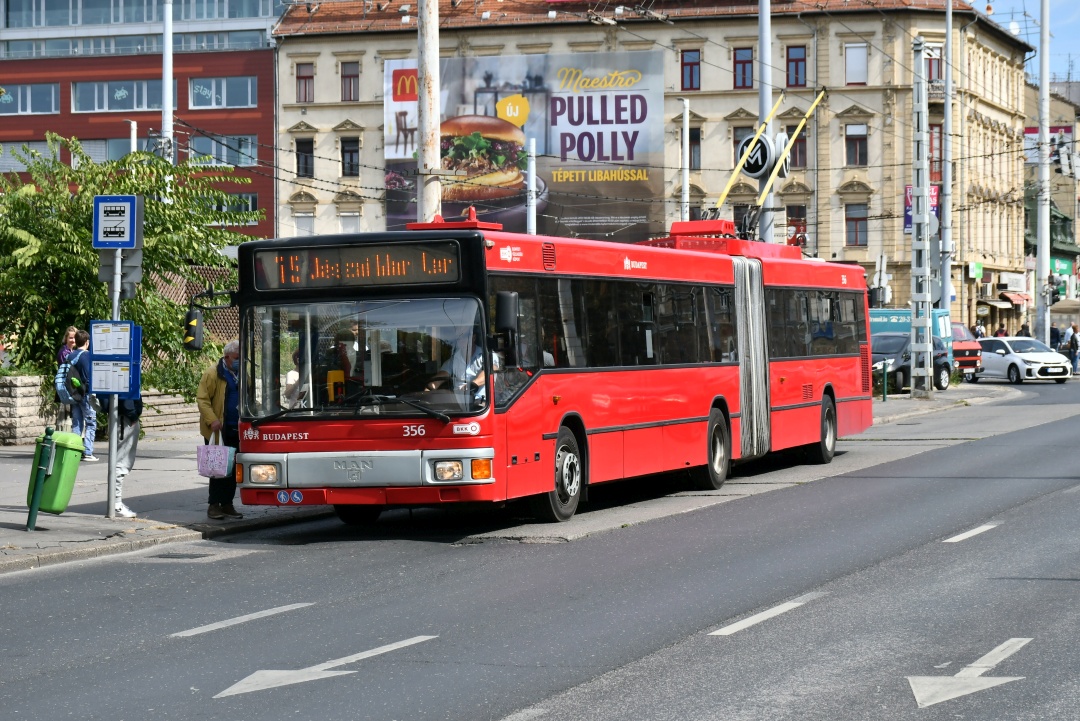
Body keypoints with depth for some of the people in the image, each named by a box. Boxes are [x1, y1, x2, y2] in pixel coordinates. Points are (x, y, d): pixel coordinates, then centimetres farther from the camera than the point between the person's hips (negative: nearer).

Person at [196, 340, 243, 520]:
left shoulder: (242, 375, 14)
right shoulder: (213, 374, -8)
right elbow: (202, 399, -11)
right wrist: (212, 420, -22)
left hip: (236, 431, 6)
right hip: (218, 431, -6)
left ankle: (227, 504, 16)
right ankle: (214, 505, 2)